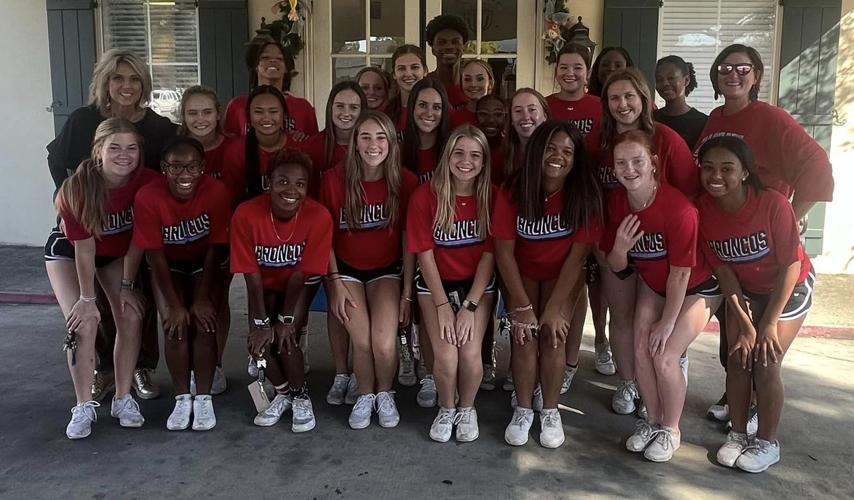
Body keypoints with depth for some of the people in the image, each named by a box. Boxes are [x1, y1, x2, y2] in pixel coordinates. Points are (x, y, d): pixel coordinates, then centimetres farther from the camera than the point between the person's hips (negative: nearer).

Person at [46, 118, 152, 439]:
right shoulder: (77, 188, -32)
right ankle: (84, 407, -2)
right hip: (67, 250, -2)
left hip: (118, 253, 3)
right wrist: (88, 299, -18)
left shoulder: (146, 182, -26)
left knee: (131, 318, -11)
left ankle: (123, 399, 5)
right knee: (82, 324, -16)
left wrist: (127, 285, -10)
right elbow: (84, 248, -25)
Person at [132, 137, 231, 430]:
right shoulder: (148, 197, -24)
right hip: (169, 266, 0)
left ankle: (204, 398, -4)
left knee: (204, 322, -17)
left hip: (205, 264, 0)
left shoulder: (216, 192, -25)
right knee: (175, 325, -17)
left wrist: (202, 298, -19)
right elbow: (155, 255, -18)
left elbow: (215, 248, -17)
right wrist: (173, 304, -21)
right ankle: (182, 398, -2)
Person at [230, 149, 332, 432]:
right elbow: (252, 274, -18)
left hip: (298, 287, -1)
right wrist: (261, 322, -22)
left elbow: (300, 274, -18)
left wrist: (285, 320, -22)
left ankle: (301, 396, 6)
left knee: (285, 338, -21)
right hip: (265, 287, 2)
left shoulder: (319, 216, -24)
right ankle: (283, 392, 11)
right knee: (258, 341, -17)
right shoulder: (246, 214, -23)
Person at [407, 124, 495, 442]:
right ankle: (446, 409, 15)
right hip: (435, 283, -1)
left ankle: (467, 408, 14)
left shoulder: (491, 197, -8)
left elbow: (489, 255, -7)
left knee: (471, 353, -18)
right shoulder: (426, 195, -12)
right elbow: (425, 253, -10)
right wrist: (442, 305, -13)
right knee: (446, 355, -18)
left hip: (477, 284, 1)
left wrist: (470, 306, -13)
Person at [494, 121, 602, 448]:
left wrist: (554, 307, -20)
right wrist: (522, 305, -18)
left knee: (553, 334, -17)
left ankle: (550, 410, 4)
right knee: (524, 335, -15)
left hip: (563, 274, 0)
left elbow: (577, 254, -17)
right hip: (522, 273, 0)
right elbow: (504, 250, -15)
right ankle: (523, 410, 5)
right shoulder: (513, 191, -19)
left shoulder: (585, 194, -19)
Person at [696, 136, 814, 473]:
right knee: (738, 360, -2)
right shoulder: (704, 210, -20)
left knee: (765, 365, -8)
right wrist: (745, 323, -12)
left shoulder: (773, 204, -30)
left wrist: (769, 323, -17)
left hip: (789, 289, -3)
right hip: (744, 291, 3)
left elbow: (790, 266, -22)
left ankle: (767, 443, 12)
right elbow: (723, 269, -12)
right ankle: (738, 435, 17)